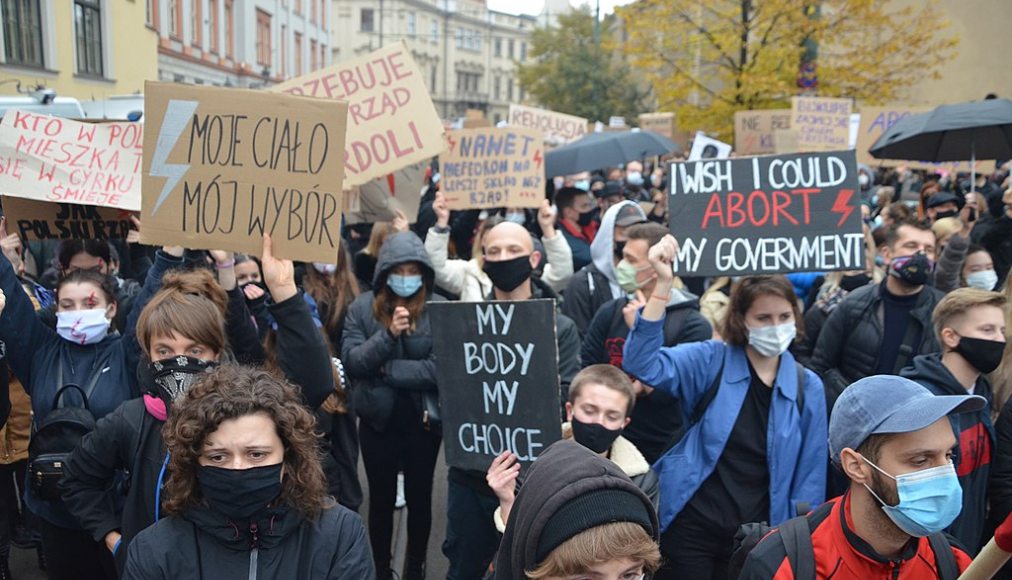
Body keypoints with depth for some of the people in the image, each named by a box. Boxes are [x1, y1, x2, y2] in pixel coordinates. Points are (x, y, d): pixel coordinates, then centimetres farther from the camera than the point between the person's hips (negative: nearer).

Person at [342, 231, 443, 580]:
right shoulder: (362, 307, -4)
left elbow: (443, 367, -17)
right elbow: (351, 360, -12)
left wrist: (387, 369, -16)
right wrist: (389, 334, -25)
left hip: (422, 420, -1)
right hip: (378, 420, 1)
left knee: (419, 497, 14)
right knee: (381, 498, 16)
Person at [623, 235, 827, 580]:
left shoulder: (808, 386, 1)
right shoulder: (711, 361, -6)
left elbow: (810, 473, 6)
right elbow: (642, 364, -22)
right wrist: (663, 284, -30)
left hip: (755, 538, 3)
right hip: (691, 527, -2)